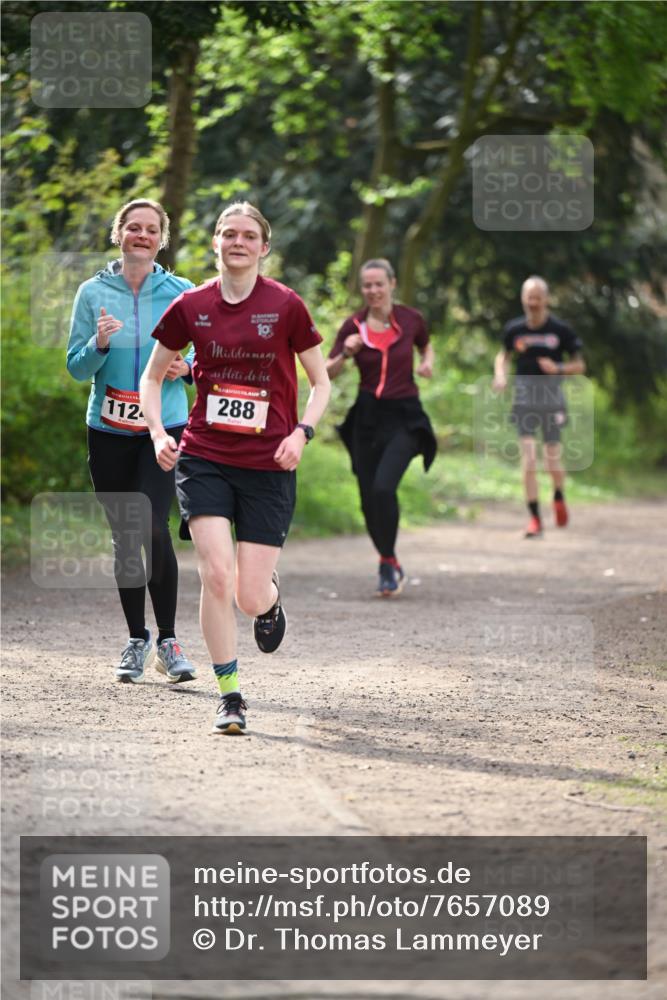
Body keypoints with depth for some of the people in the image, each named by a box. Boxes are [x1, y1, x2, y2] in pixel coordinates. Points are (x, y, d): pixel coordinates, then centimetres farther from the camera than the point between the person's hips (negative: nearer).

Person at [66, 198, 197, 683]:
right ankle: (137, 640, 19)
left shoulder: (181, 293, 1)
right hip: (109, 430, 2)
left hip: (165, 428, -2)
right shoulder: (94, 293, 3)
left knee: (153, 529, -16)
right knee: (124, 537, 6)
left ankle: (167, 640, -5)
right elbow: (77, 367, 4)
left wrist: (187, 366, -12)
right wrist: (100, 344, -16)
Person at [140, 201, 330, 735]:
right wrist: (159, 433, -1)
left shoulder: (286, 306, -3)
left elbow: (321, 382, 6)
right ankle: (230, 698, -3)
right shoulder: (191, 306, 2)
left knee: (250, 596, -4)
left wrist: (302, 431, -10)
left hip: (269, 466, -1)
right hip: (203, 458, 1)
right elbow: (152, 376, 14)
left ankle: (272, 598, 36)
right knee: (217, 574, -16)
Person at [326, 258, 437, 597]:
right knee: (369, 498, 4)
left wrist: (426, 363, -1)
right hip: (367, 417, 2)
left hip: (404, 417, -2)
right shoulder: (354, 326, -2)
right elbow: (327, 373, -1)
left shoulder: (411, 319, -2)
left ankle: (389, 563, -6)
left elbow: (426, 346, 20)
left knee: (383, 487, -21)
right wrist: (345, 354, -20)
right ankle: (389, 566, 25)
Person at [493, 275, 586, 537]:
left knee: (553, 460, 1)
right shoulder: (514, 329, 2)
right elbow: (504, 355, 20)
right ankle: (534, 518, -4)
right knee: (528, 459, -9)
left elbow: (579, 365, 3)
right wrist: (500, 375, 0)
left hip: (551, 397, -1)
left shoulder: (561, 330, -3)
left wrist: (558, 368, -16)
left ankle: (559, 498, 34)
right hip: (524, 396, 1)